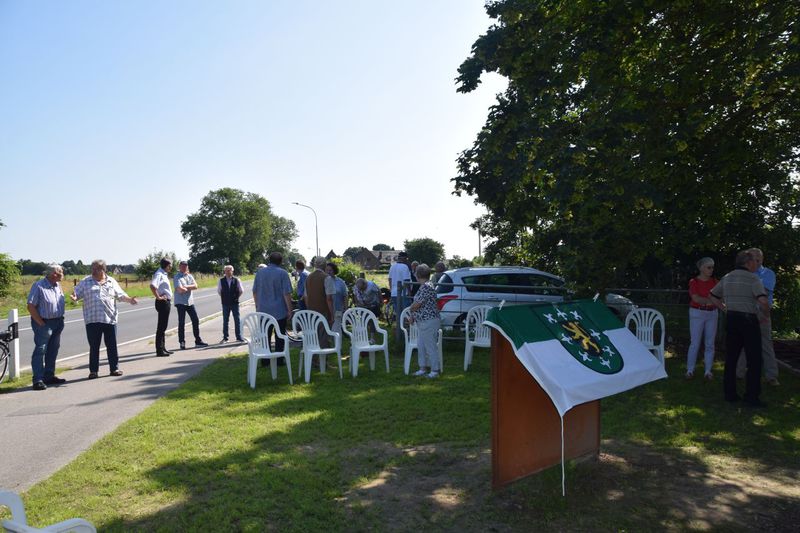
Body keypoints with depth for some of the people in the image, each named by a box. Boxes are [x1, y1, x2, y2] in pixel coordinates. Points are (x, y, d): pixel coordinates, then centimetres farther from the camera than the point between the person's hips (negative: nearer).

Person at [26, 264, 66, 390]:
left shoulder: (57, 285, 8)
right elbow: (30, 307, -16)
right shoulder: (38, 286, -15)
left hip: (57, 323, 8)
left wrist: (61, 320, 10)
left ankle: (49, 376, 24)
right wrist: (41, 323, -16)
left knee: (53, 351, 14)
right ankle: (38, 380, -4)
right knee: (40, 351, -6)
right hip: (44, 323, -8)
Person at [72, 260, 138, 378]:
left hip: (110, 319, 1)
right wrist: (74, 298, -19)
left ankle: (114, 368, 16)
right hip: (92, 320, -1)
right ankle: (93, 371, 15)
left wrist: (130, 300, -8)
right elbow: (76, 294, 3)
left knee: (112, 346, 6)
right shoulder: (85, 282, 7)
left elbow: (121, 295, 10)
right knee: (94, 346, 5)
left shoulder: (111, 282, 10)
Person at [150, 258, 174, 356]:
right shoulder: (159, 274, -15)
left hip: (167, 302, 10)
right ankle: (159, 350, -2)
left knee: (163, 326, 15)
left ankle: (163, 348, 23)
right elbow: (152, 286, -33)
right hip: (162, 303, -10)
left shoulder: (164, 274, 15)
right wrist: (158, 297, -23)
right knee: (161, 327, -6)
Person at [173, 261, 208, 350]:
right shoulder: (177, 277, -7)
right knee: (181, 323, -1)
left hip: (190, 302, 6)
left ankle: (198, 341, 17)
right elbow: (180, 290, -20)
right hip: (180, 302, -6)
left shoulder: (190, 276, 12)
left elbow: (195, 286, -2)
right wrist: (190, 288, -5)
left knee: (195, 321, 7)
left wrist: (186, 287, -15)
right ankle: (182, 342, 8)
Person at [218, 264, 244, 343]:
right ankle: (225, 337, 13)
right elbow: (219, 291, 12)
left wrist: (236, 297, 4)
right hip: (225, 303, 1)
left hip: (234, 303, -1)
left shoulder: (236, 280, -4)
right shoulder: (221, 280, -1)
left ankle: (239, 337, 11)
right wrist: (224, 297, 7)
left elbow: (241, 290, 6)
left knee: (237, 320, 3)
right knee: (225, 320, 6)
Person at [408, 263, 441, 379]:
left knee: (431, 346, -1)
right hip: (423, 322, 10)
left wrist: (411, 309, 0)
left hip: (429, 322, -10)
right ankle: (423, 368, 26)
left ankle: (435, 370, 8)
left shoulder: (426, 287, -20)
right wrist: (413, 315, 9)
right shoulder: (424, 286, 13)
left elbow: (416, 305, -21)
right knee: (421, 346, 16)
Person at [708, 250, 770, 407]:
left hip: (731, 319, 6)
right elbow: (763, 300, -22)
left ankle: (730, 393, 14)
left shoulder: (727, 278, 10)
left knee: (730, 358, 11)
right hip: (749, 320, -6)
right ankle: (751, 397, 3)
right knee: (754, 360, 2)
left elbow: (712, 295, 21)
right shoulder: (753, 279, -10)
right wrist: (766, 313, -4)